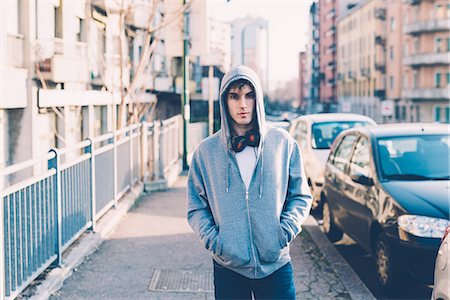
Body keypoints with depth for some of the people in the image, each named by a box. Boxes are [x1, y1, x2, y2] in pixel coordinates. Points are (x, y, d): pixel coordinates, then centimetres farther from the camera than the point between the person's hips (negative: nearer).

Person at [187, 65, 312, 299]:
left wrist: (286, 229, -7)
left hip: (276, 264, 0)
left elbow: (301, 195, 7)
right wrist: (212, 239, -9)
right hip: (228, 268, 0)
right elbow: (196, 207, 5)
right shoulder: (206, 150, 0)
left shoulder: (283, 143, 0)